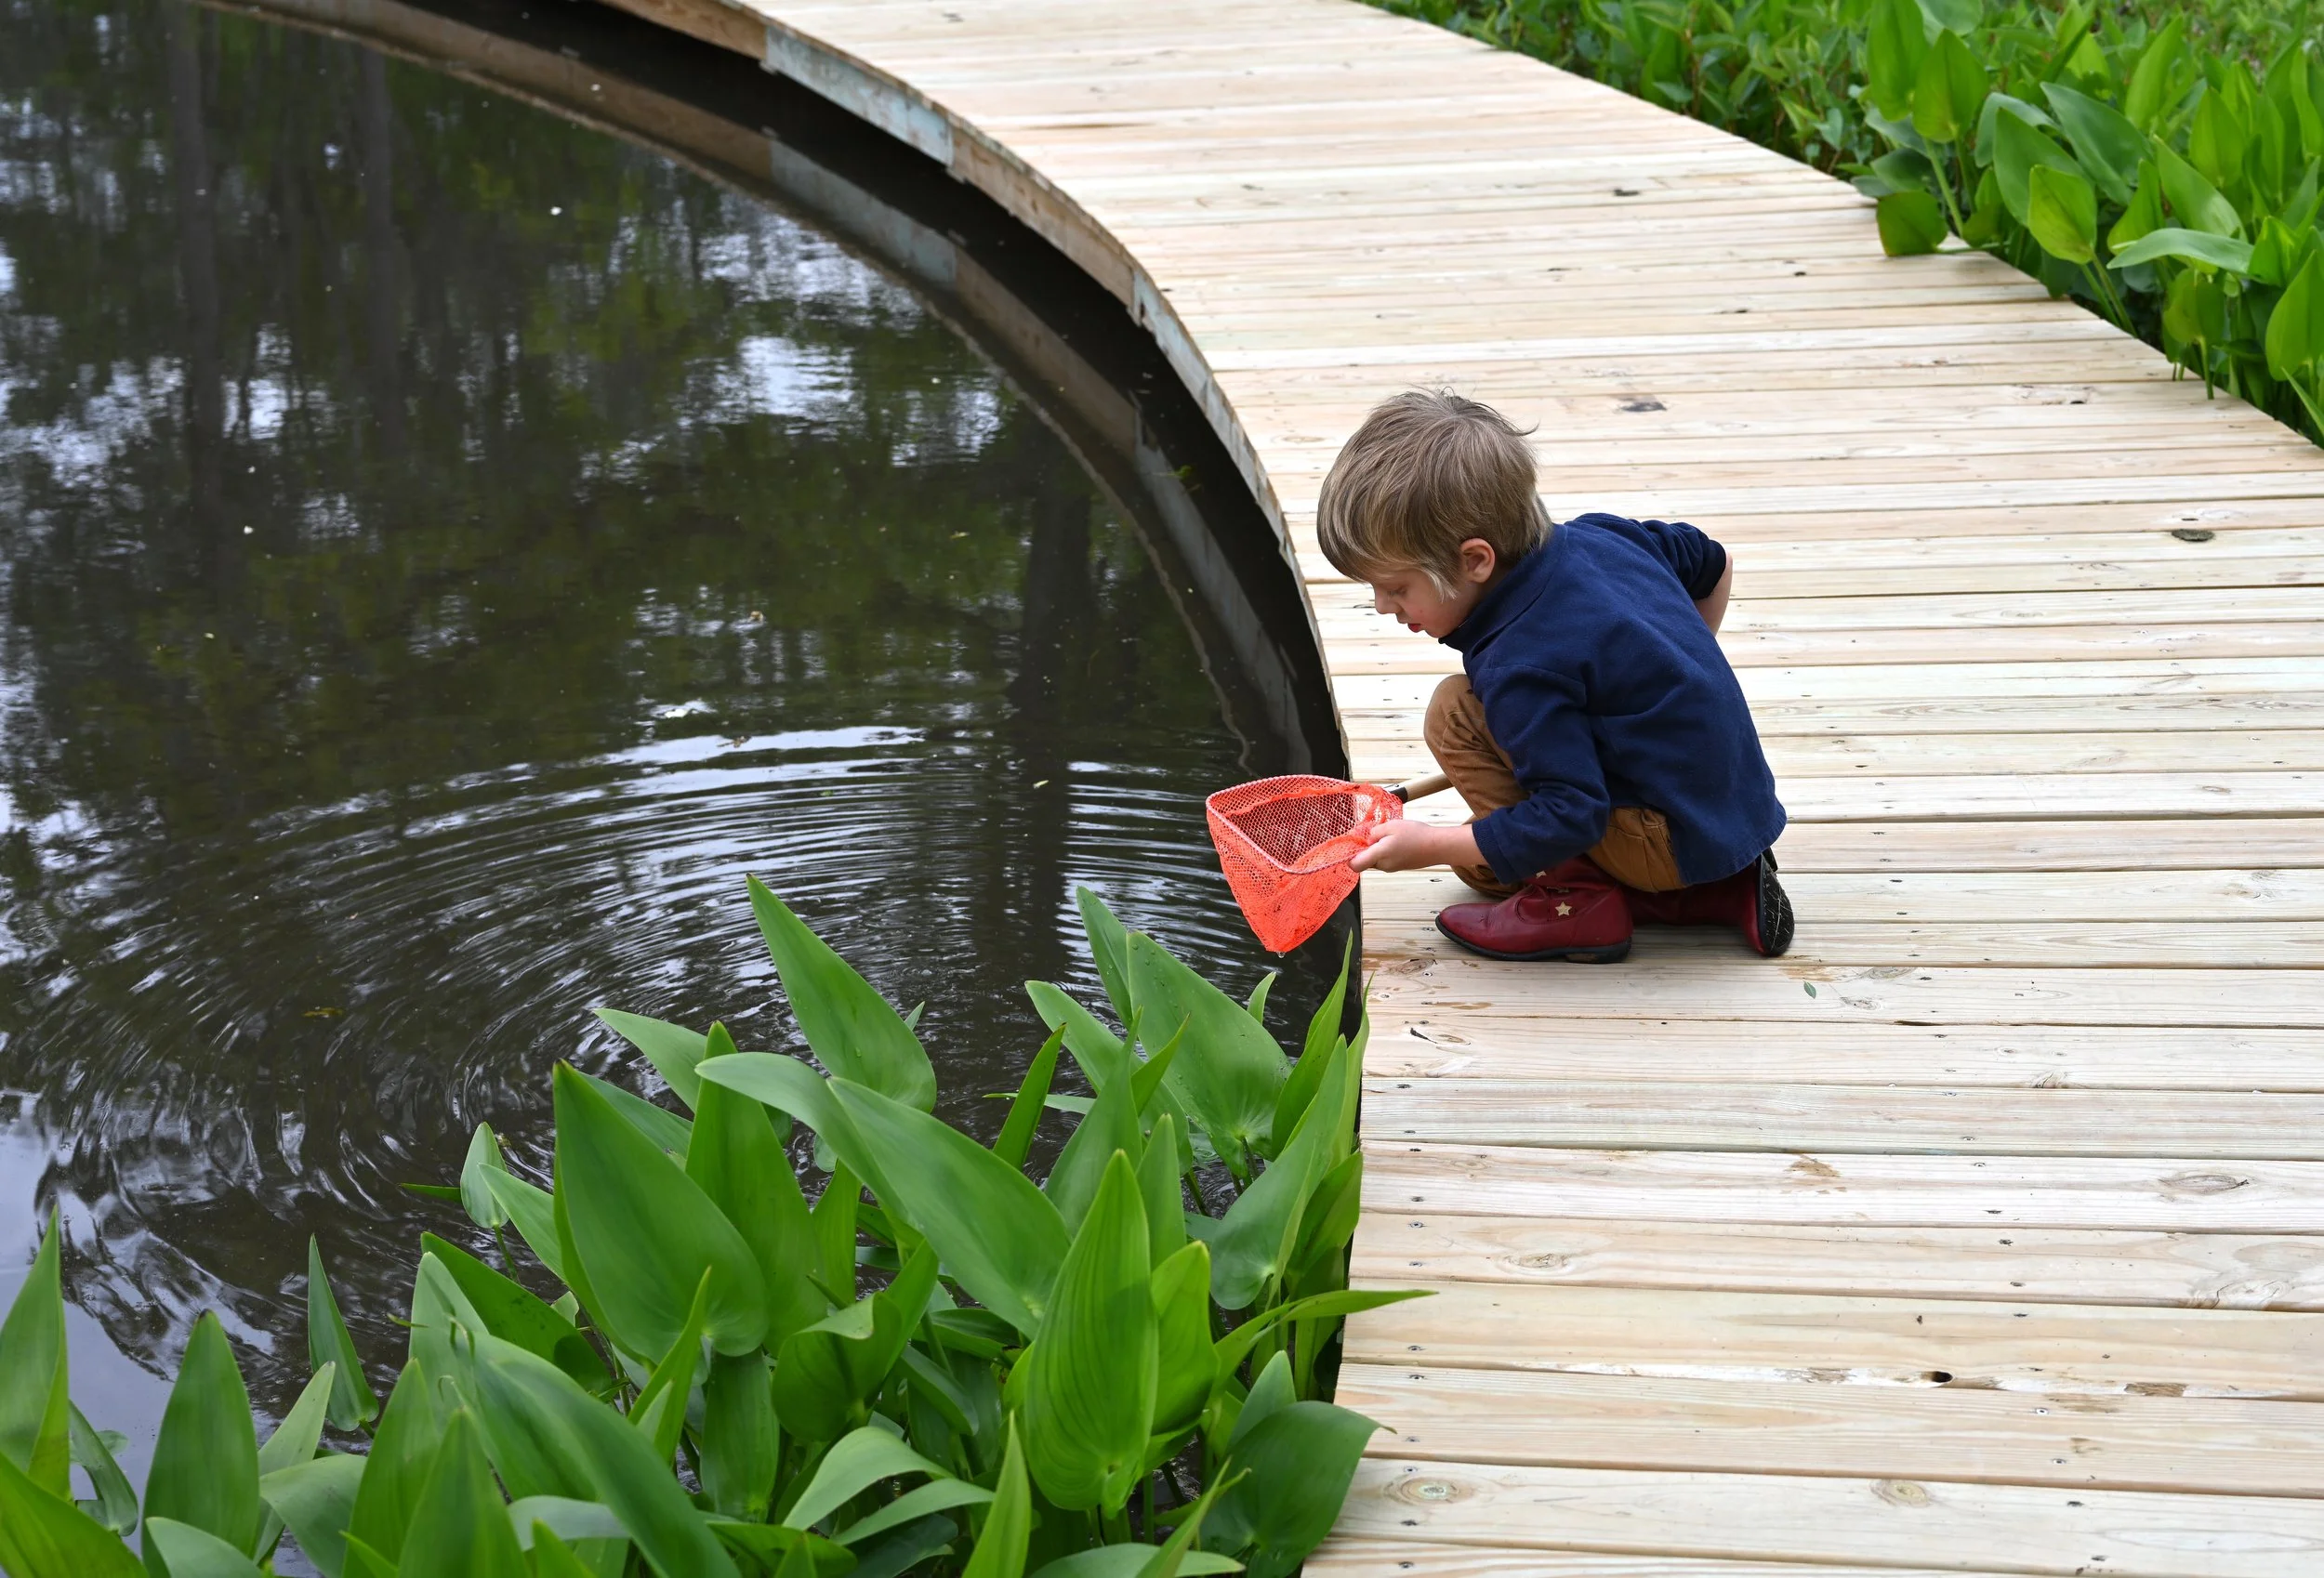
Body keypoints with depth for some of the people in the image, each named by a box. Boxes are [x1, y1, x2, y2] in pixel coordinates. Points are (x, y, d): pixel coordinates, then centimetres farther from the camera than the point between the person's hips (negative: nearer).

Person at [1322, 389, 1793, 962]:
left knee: (1455, 714, -10)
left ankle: (1574, 898, -7)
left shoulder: (1520, 669, -26)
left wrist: (1431, 846, -19)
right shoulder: (1595, 536, 0)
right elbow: (1714, 564, 18)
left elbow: (1570, 818, -26)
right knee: (1480, 857, 20)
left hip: (1679, 840, -9)